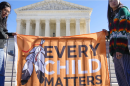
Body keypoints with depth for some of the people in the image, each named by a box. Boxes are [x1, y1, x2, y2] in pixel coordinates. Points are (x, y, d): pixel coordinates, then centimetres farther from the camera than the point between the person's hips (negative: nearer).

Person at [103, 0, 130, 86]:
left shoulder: (123, 10, 4)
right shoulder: (113, 16, 28)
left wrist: (120, 49, -19)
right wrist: (108, 34, 9)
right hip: (117, 50, 8)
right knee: (121, 77, 5)